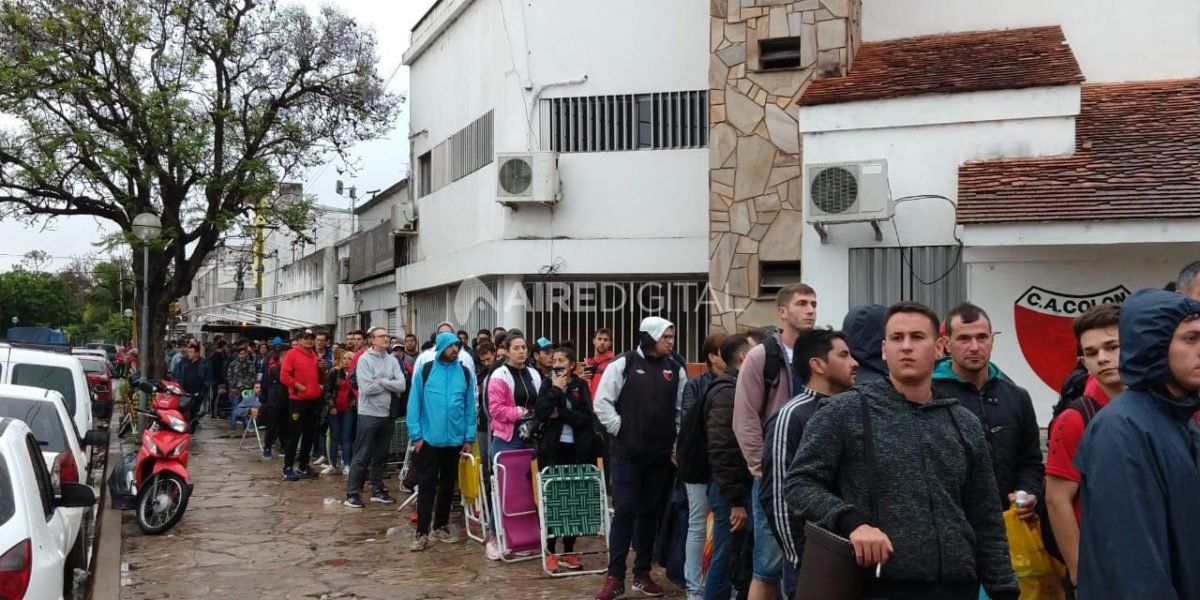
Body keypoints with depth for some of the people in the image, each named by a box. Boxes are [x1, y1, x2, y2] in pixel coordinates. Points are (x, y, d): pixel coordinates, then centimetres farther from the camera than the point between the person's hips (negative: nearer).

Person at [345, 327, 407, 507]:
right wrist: (390, 385, -7)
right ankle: (352, 493, 7)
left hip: (387, 414, 5)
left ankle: (377, 491, 23)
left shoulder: (392, 360, 5)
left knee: (380, 456, 13)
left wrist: (382, 381, -14)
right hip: (369, 414, -5)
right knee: (362, 456, -1)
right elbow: (367, 388, -17)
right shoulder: (364, 359, -8)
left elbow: (401, 386, -5)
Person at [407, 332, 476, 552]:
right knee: (427, 485, 0)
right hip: (429, 440, -3)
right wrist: (416, 435, -7)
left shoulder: (465, 373, 3)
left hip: (455, 440, 3)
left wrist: (469, 438, 1)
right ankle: (422, 533, 4)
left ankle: (441, 527, 26)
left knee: (448, 485, 13)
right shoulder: (424, 371, -4)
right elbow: (414, 404, -2)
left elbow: (470, 407, 4)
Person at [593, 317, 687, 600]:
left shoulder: (676, 370, 6)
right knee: (624, 511, -3)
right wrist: (619, 429, -6)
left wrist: (677, 445, 3)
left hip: (661, 455, 3)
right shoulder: (623, 364, -4)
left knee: (650, 513, 10)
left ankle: (642, 573, 21)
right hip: (626, 453, -3)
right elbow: (602, 401, -4)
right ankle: (615, 577, 4)